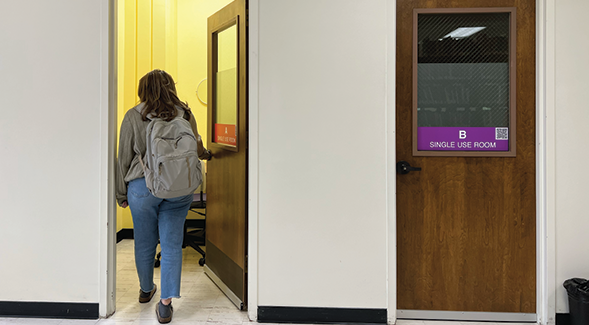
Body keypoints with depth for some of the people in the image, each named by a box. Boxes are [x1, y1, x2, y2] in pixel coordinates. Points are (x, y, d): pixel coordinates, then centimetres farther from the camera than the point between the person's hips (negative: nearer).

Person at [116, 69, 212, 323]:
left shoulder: (133, 117, -3)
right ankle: (166, 303, 3)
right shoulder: (185, 114, 2)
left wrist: (121, 193, 11)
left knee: (144, 244, 16)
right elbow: (196, 148, 16)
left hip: (142, 187, 0)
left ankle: (146, 290, 36)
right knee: (172, 245, 4)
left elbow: (124, 157, 1)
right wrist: (206, 155, 40)